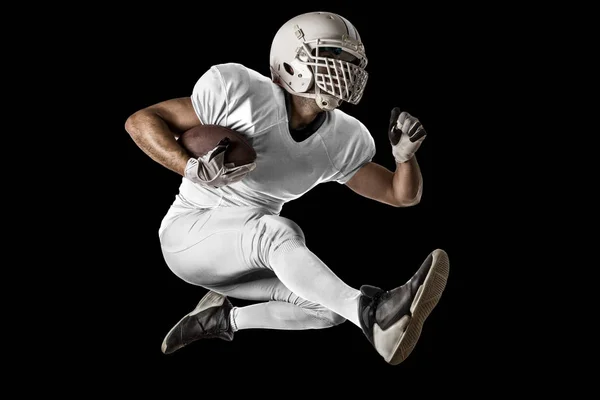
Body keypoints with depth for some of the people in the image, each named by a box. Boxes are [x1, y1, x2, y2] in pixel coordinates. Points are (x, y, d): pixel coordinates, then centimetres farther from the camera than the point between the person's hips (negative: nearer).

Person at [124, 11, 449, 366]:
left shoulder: (343, 142, -2)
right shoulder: (242, 94, -19)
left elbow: (402, 195, 5)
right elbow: (140, 121, -15)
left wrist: (406, 154, -17)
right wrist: (195, 170, -31)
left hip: (245, 258, 7)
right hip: (188, 233, -7)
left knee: (329, 306, -12)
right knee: (278, 232, -34)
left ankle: (224, 319, 8)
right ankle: (374, 315, -52)